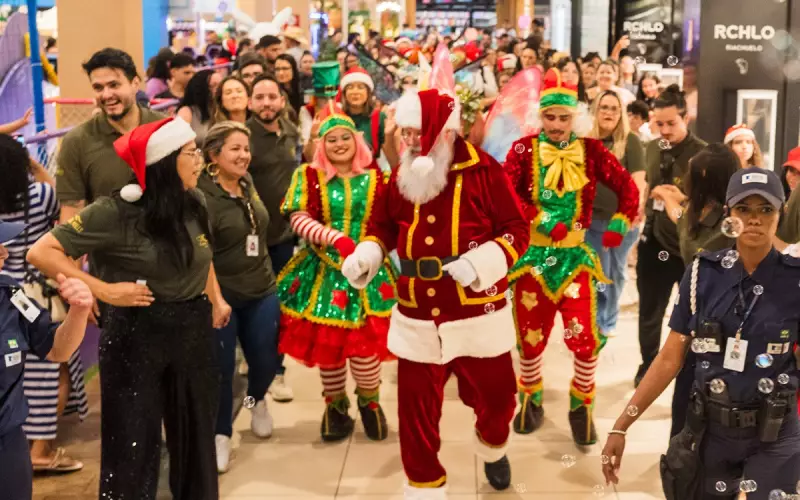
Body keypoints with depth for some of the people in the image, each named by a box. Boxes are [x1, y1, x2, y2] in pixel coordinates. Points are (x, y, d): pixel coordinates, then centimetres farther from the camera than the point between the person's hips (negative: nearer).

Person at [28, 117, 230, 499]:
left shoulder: (194, 202, 1)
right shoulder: (115, 212, -17)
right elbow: (41, 252, -19)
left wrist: (216, 299, 13)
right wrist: (105, 290, -20)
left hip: (195, 330, 6)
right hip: (136, 336, -5)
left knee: (196, 434, 18)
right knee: (133, 442, 5)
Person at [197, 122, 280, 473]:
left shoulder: (247, 183, 5)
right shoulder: (201, 197, -18)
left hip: (261, 292, 6)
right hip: (221, 296, -6)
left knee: (265, 360, 12)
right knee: (221, 367, 2)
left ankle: (256, 400, 45)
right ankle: (220, 434, 22)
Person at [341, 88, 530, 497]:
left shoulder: (483, 170, -9)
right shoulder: (401, 175, 3)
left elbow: (518, 230, -8)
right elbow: (384, 226, 16)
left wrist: (481, 260, -22)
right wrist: (365, 255, -3)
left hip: (478, 314, -2)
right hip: (417, 317, 3)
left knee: (495, 398, 13)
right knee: (416, 410, 7)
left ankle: (492, 449, 48)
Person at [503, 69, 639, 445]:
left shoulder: (590, 150, 0)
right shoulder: (524, 149, -5)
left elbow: (627, 188, 6)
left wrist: (618, 226, -6)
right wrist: (544, 222, -24)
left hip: (574, 255, 1)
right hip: (533, 253, -1)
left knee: (586, 336, -5)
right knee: (530, 335, 9)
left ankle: (581, 407, 16)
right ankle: (530, 400, 31)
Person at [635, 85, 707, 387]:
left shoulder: (702, 153, -14)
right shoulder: (652, 149, 4)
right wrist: (639, 222, 15)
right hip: (654, 242, 5)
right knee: (649, 312, 15)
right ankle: (648, 365, 33)